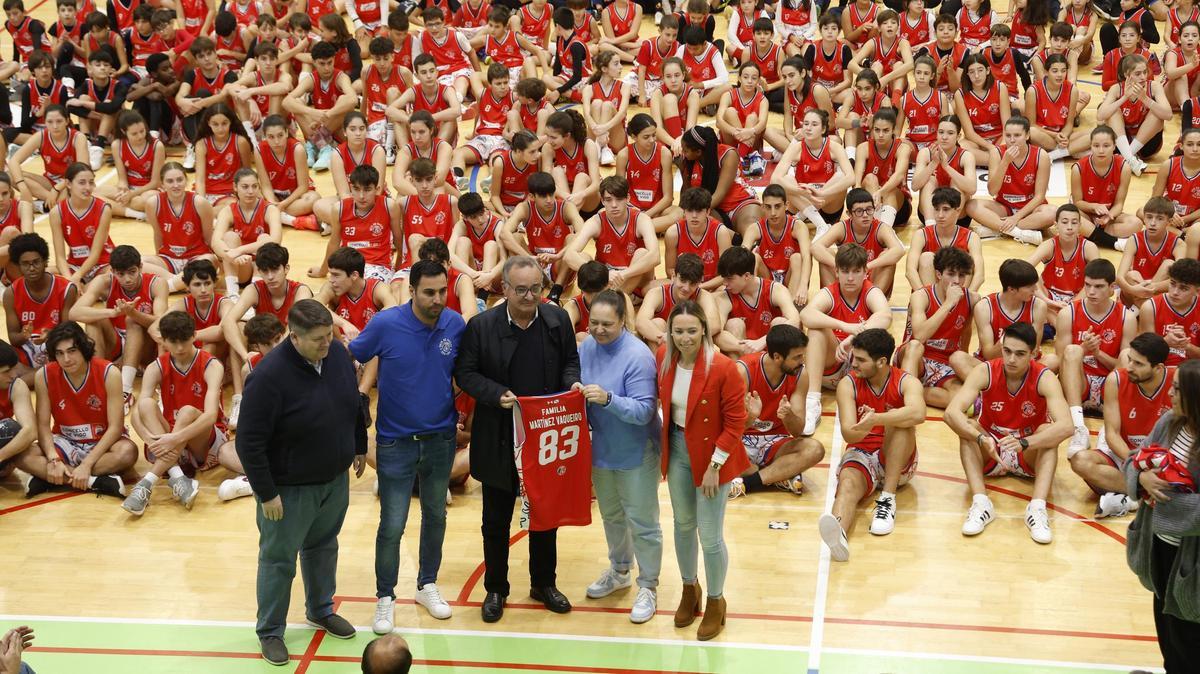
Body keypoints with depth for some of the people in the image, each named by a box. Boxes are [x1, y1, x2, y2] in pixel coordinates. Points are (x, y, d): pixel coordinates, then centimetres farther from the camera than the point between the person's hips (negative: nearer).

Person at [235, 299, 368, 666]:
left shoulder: (338, 354, -9)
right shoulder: (270, 377, -29)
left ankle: (321, 611, 45)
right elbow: (249, 441, -24)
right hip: (290, 488, -6)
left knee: (323, 547, 24)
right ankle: (270, 631, 27)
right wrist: (266, 494, -20)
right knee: (279, 560, 9)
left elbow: (355, 405, 10)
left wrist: (360, 446, 17)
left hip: (335, 479, 6)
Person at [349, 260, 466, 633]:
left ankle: (427, 585, 36)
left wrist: (462, 410, 3)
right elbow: (349, 359, -3)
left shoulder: (456, 325, -8)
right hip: (396, 442, -3)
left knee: (435, 516, 17)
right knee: (392, 525, -1)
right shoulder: (386, 324, -17)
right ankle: (385, 598, 17)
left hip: (441, 439, 3)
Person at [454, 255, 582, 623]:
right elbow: (465, 372, -6)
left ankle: (544, 583, 33)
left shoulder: (558, 319, -3)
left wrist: (572, 383, -12)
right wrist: (497, 395, -21)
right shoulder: (482, 326, -11)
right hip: (499, 440, -2)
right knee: (496, 519, 11)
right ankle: (495, 589, 26)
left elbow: (570, 360, 10)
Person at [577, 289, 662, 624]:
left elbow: (644, 411, -27)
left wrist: (607, 399, -39)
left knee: (641, 523, 5)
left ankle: (648, 587, 21)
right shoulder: (587, 347, -5)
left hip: (635, 454, -7)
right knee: (611, 516, 24)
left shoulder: (638, 356, -25)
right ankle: (619, 571, 45)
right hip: (601, 449, 7)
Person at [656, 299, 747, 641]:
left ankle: (715, 602, 25)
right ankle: (689, 588, 43)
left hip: (712, 455, -5)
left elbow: (735, 423, -17)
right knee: (683, 524, 21)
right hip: (677, 451, 5)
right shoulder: (664, 358, -8)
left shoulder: (723, 368, -24)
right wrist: (666, 448, 7)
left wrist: (714, 466, -17)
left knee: (710, 535, 2)